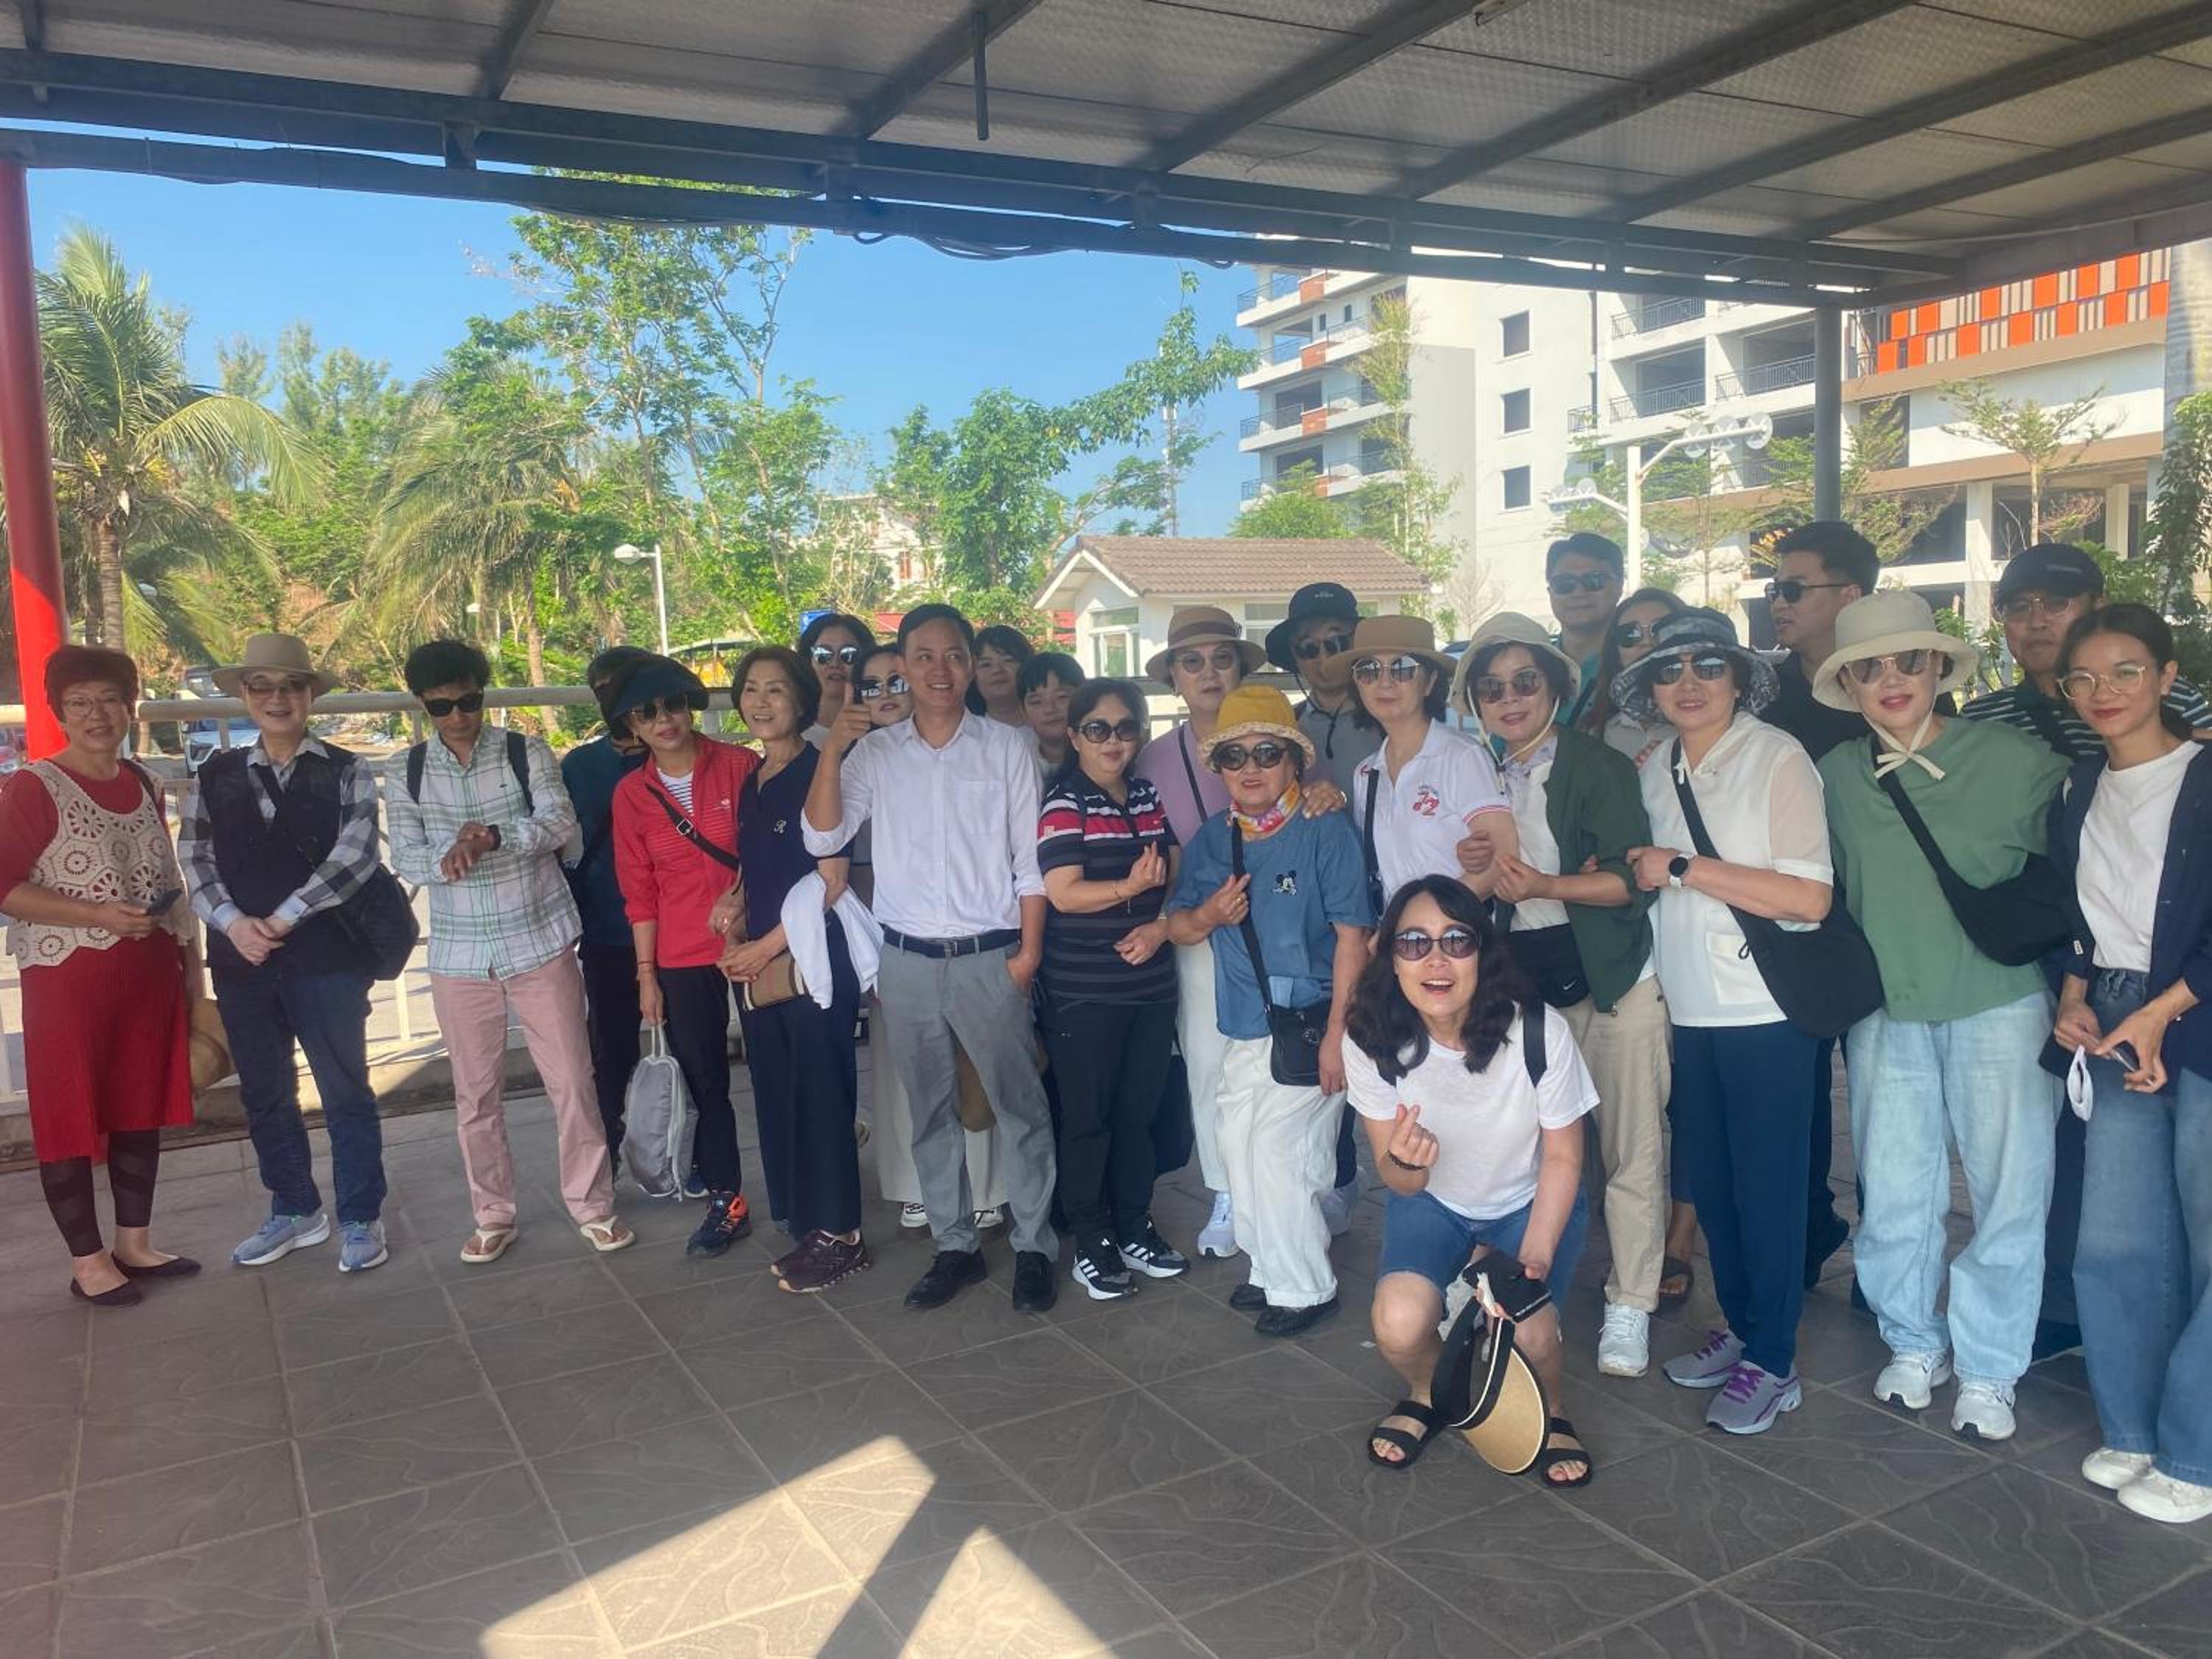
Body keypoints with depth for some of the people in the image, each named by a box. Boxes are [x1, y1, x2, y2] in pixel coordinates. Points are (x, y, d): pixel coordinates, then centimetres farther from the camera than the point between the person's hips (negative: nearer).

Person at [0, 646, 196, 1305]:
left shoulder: (143, 786, 10)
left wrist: (184, 964, 13)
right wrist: (98, 916, -21)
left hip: (147, 975, 6)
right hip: (68, 979, -6)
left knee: (141, 1106, 12)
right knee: (71, 1116, 4)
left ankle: (135, 1244, 24)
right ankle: (87, 1260, 14)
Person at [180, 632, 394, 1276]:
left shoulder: (345, 773, 0)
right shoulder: (215, 777, 9)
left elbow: (356, 855, -11)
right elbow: (194, 862, 4)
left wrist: (284, 918, -14)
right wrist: (234, 923, -13)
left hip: (326, 958, -3)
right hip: (242, 962, 4)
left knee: (345, 1091, 2)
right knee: (264, 1094, 14)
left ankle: (360, 1219, 15)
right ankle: (295, 1211, 29)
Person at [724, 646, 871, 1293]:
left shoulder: (819, 772, -8)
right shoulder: (748, 782, 13)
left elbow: (832, 879, -12)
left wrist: (767, 947, -11)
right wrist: (734, 940, 6)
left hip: (811, 959, -7)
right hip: (757, 966, 7)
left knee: (823, 1095, -1)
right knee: (777, 1096, 11)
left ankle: (841, 1235, 12)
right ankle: (807, 1226, 23)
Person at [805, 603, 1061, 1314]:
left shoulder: (1005, 748, 0)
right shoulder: (874, 752, 4)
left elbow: (1030, 859, 0)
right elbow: (822, 838, -3)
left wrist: (1029, 949, -5)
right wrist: (831, 753, -13)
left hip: (988, 955, -2)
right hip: (906, 959, 2)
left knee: (1019, 1106, 2)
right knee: (930, 1111, 11)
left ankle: (1034, 1248, 15)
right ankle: (955, 1246, 24)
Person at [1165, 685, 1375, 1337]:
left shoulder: (1325, 831, -10)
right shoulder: (1211, 839, 7)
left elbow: (1351, 933, -11)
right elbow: (1177, 926, 13)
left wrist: (1337, 1032, -14)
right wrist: (1209, 915, -11)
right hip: (1244, 1030, 6)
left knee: (1278, 1153, -5)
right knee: (1239, 1148, 12)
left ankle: (1305, 1288, 15)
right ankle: (1271, 1272, 31)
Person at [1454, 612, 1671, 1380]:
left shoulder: (1597, 765, -9)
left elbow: (1633, 878, -15)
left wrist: (1548, 886, -26)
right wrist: (1492, 878, -5)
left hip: (1615, 979, -4)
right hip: (1527, 985, 4)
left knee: (1632, 1152, 1)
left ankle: (1630, 1308, 14)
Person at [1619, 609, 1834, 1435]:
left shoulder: (1778, 757, -10)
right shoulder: (1655, 769, 9)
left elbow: (1809, 896, -18)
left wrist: (1682, 869, -17)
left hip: (1764, 1011, -6)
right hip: (1690, 1010, 6)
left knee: (1766, 1185, 1)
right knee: (1711, 1180, 14)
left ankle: (1773, 1361, 15)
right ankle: (1739, 1327, 30)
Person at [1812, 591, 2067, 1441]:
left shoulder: (2016, 759, -6)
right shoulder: (1837, 774, 3)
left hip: (2000, 1007, -2)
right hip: (1886, 1014, 3)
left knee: (2009, 1194, 5)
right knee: (1892, 1195, 8)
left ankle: (1987, 1368, 24)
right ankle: (1913, 1342, 31)